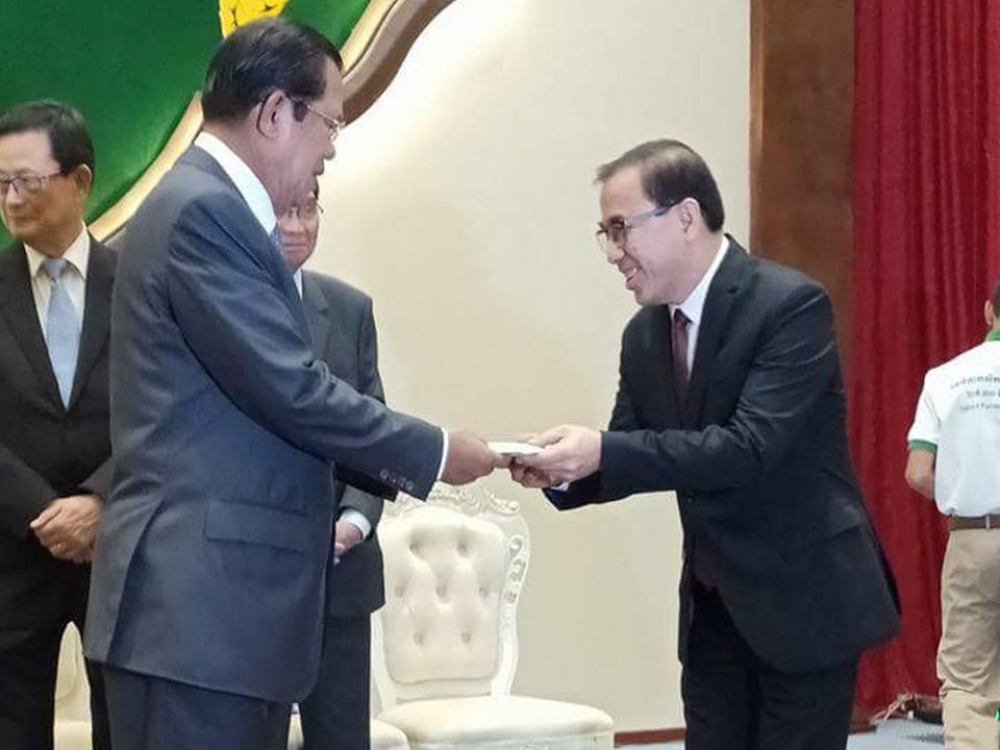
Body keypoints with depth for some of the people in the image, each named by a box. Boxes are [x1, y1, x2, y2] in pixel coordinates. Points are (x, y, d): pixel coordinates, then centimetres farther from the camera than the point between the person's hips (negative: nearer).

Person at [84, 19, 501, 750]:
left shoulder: (214, 207, 18)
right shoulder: (202, 208, -14)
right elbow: (290, 389, -18)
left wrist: (402, 465, 16)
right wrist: (433, 451, -7)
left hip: (224, 593, 10)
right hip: (197, 599, -10)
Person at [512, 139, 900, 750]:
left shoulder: (791, 304, -17)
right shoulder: (644, 334, 5)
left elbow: (751, 447, -28)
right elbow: (629, 457, 9)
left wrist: (604, 451, -33)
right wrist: (566, 469, -14)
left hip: (804, 597, -7)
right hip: (713, 605, 7)